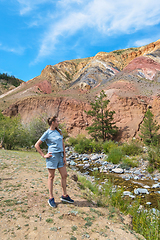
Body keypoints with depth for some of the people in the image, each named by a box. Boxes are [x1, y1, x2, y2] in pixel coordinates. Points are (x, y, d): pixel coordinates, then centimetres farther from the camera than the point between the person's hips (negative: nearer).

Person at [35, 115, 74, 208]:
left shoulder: (59, 131, 10)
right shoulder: (47, 133, -7)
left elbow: (63, 144, 11)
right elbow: (37, 145, -3)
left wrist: (64, 156, 6)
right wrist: (44, 155, -7)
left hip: (60, 156, 6)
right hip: (52, 156, -6)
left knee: (64, 175, 9)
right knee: (51, 177, 5)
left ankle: (64, 196, 25)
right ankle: (51, 198, 19)